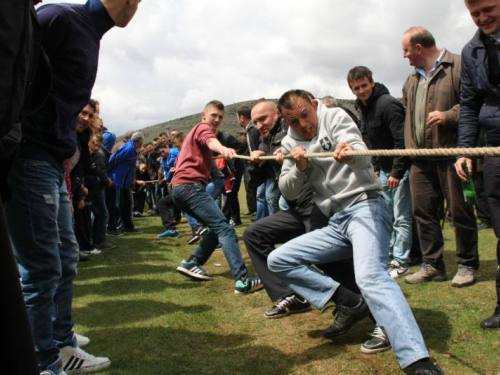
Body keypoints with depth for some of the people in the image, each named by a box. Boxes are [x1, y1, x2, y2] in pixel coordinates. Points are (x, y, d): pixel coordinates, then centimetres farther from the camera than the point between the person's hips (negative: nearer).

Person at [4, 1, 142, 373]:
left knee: (66, 258, 14)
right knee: (41, 268, -4)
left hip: (52, 161, 10)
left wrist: (66, 153, 15)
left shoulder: (90, 36, 18)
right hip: (28, 156, -10)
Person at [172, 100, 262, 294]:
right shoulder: (203, 127, 2)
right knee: (224, 228, -20)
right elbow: (211, 141, -24)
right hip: (190, 185, -10)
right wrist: (222, 148, -45)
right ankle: (242, 279, -31)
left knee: (217, 227, 12)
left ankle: (191, 263, 10)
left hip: (180, 187, 10)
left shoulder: (195, 132, 32)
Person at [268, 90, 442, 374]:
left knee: (370, 276, -33)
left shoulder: (335, 117, -1)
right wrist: (299, 168, -8)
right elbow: (288, 192, 12)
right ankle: (350, 303, -4)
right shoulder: (291, 143, 15)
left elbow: (364, 157, -19)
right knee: (278, 260, 2)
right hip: (336, 224, 7)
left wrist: (349, 152, -43)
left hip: (365, 207, -7)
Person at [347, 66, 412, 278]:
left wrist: (397, 172, -23)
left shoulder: (388, 104, -18)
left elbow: (402, 141, -23)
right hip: (385, 169, 9)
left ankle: (400, 263, 3)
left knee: (401, 218, -4)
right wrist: (376, 167, 15)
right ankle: (387, 256, 24)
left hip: (400, 169, -9)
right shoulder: (364, 107, 10)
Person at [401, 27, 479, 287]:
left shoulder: (458, 67, -3)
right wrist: (410, 148, 26)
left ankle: (467, 265, 14)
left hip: (451, 153, -7)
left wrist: (449, 115, -20)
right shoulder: (412, 80, 20)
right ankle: (432, 265, 15)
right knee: (422, 211, 6)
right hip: (420, 158, 7)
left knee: (460, 211, 1)